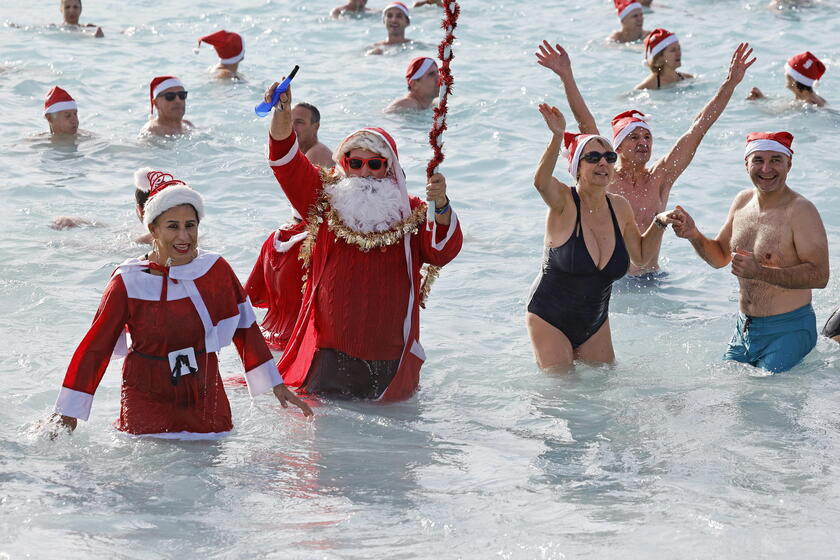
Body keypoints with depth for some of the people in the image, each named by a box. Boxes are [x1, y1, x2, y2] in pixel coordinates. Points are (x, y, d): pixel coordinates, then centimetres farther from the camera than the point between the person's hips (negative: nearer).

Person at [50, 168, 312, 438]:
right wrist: (67, 413, -4)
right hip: (147, 404, -2)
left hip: (205, 402, 3)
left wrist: (275, 384, 12)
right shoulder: (128, 283, -10)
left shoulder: (215, 270, -2)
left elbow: (244, 329, 9)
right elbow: (96, 346, -5)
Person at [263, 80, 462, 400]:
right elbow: (288, 164, -8)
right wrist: (282, 116, -26)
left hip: (391, 355, 0)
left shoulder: (410, 213, 3)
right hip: (331, 352, 0)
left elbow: (442, 252, -14)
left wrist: (441, 207, -34)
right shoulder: (325, 201, 5)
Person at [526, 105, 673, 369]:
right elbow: (541, 182, -42)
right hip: (550, 320, -5)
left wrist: (660, 223, -3)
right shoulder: (564, 202, -17)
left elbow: (640, 254, 14)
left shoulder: (620, 207, -1)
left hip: (595, 322, 5)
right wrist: (558, 137, -56)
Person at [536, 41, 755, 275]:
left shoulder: (660, 179, 6)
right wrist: (566, 77, -20)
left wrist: (730, 83, 1)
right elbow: (586, 125, -11)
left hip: (651, 279, 3)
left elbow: (698, 128, 4)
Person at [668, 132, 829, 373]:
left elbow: (820, 276, -23)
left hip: (788, 331, -7)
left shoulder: (800, 210, -16)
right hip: (744, 330, 7)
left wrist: (760, 272, -31)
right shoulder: (743, 201, 7)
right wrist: (693, 235, -1)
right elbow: (720, 257, 19)